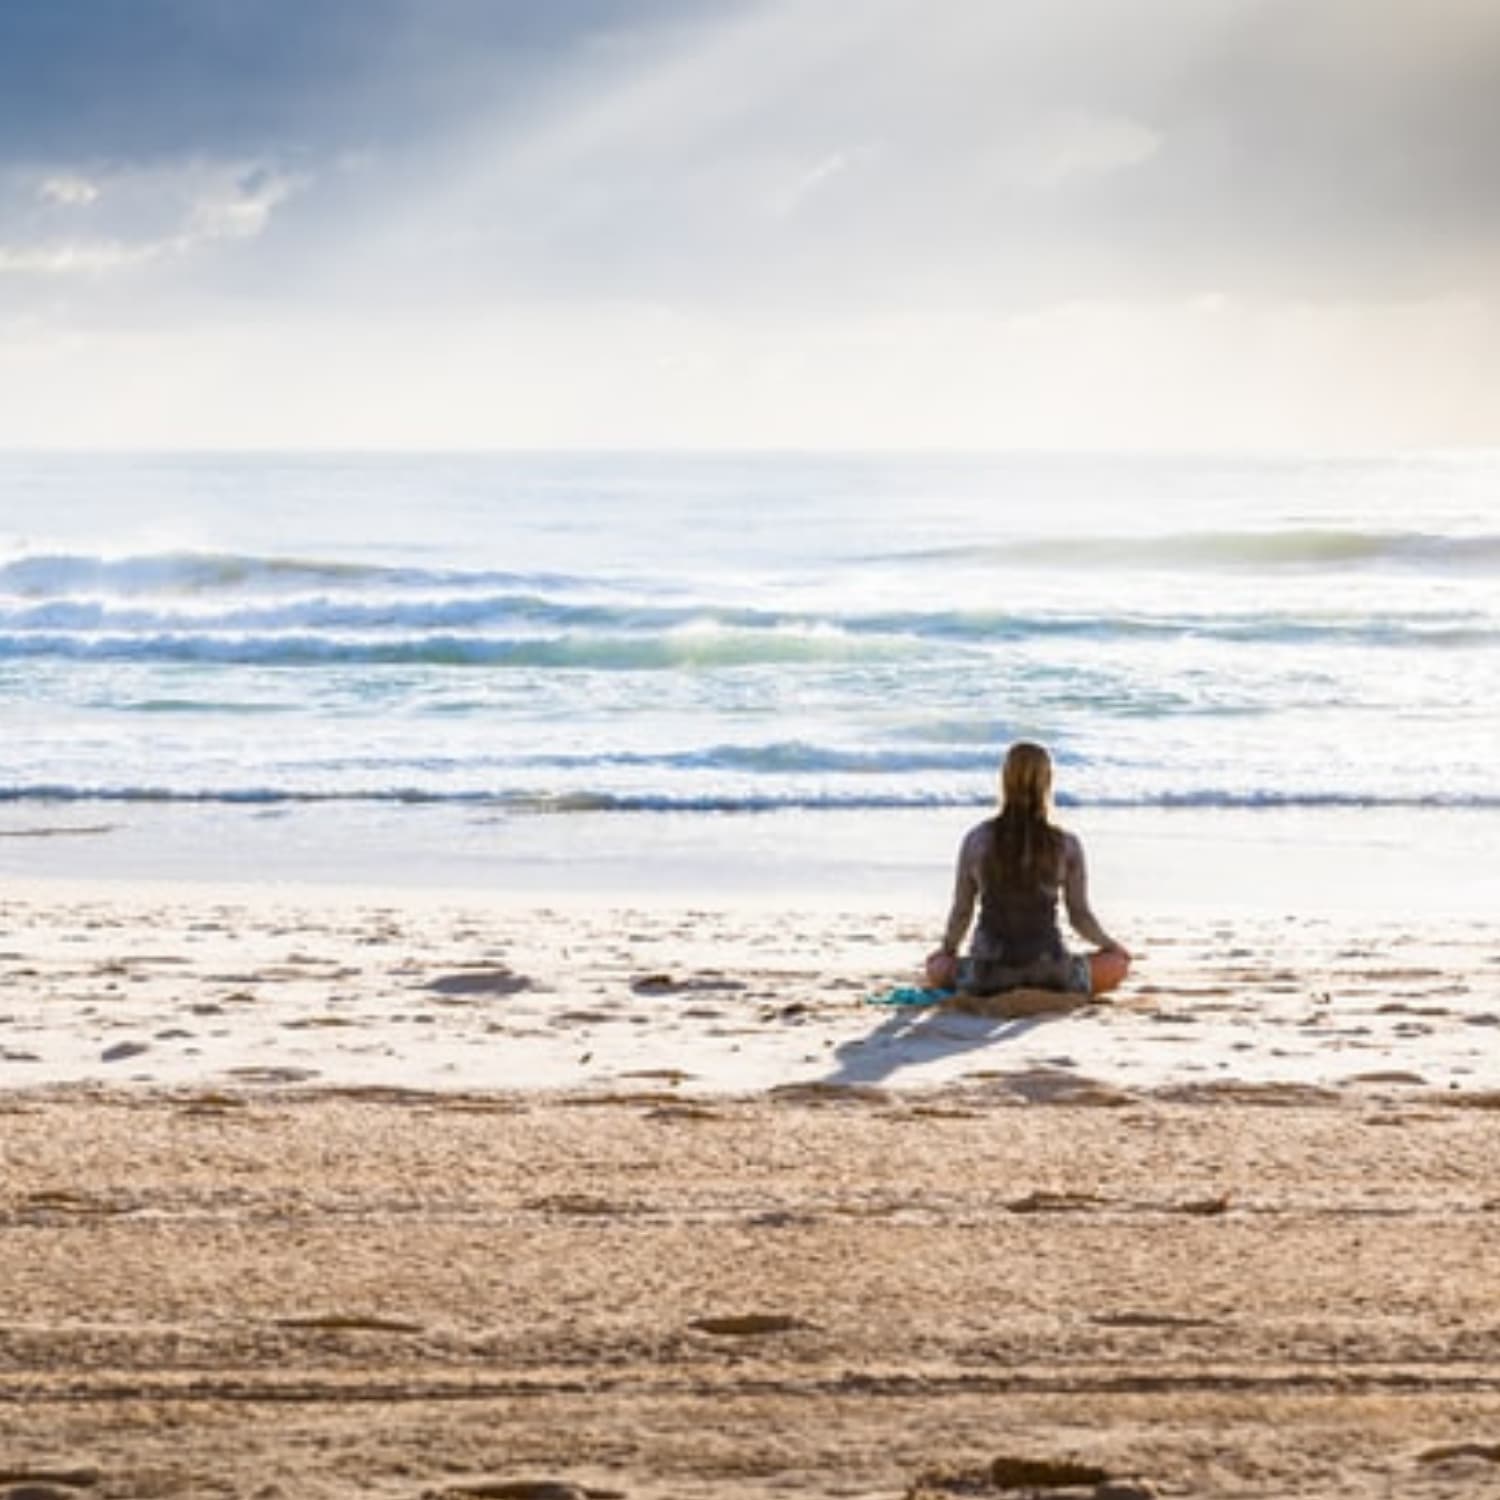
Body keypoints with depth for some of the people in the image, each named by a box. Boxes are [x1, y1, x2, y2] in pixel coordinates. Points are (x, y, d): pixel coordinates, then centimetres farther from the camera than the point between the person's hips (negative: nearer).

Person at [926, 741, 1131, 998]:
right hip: (1047, 973, -1)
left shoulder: (977, 840, -3)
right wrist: (1110, 944, 23)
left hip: (988, 972, 1)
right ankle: (1049, 992, 5)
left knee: (936, 968, 32)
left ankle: (995, 991, 9)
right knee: (1118, 962, 22)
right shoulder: (1066, 845, -5)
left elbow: (961, 912, 4)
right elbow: (1080, 916, 2)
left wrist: (948, 949, 25)